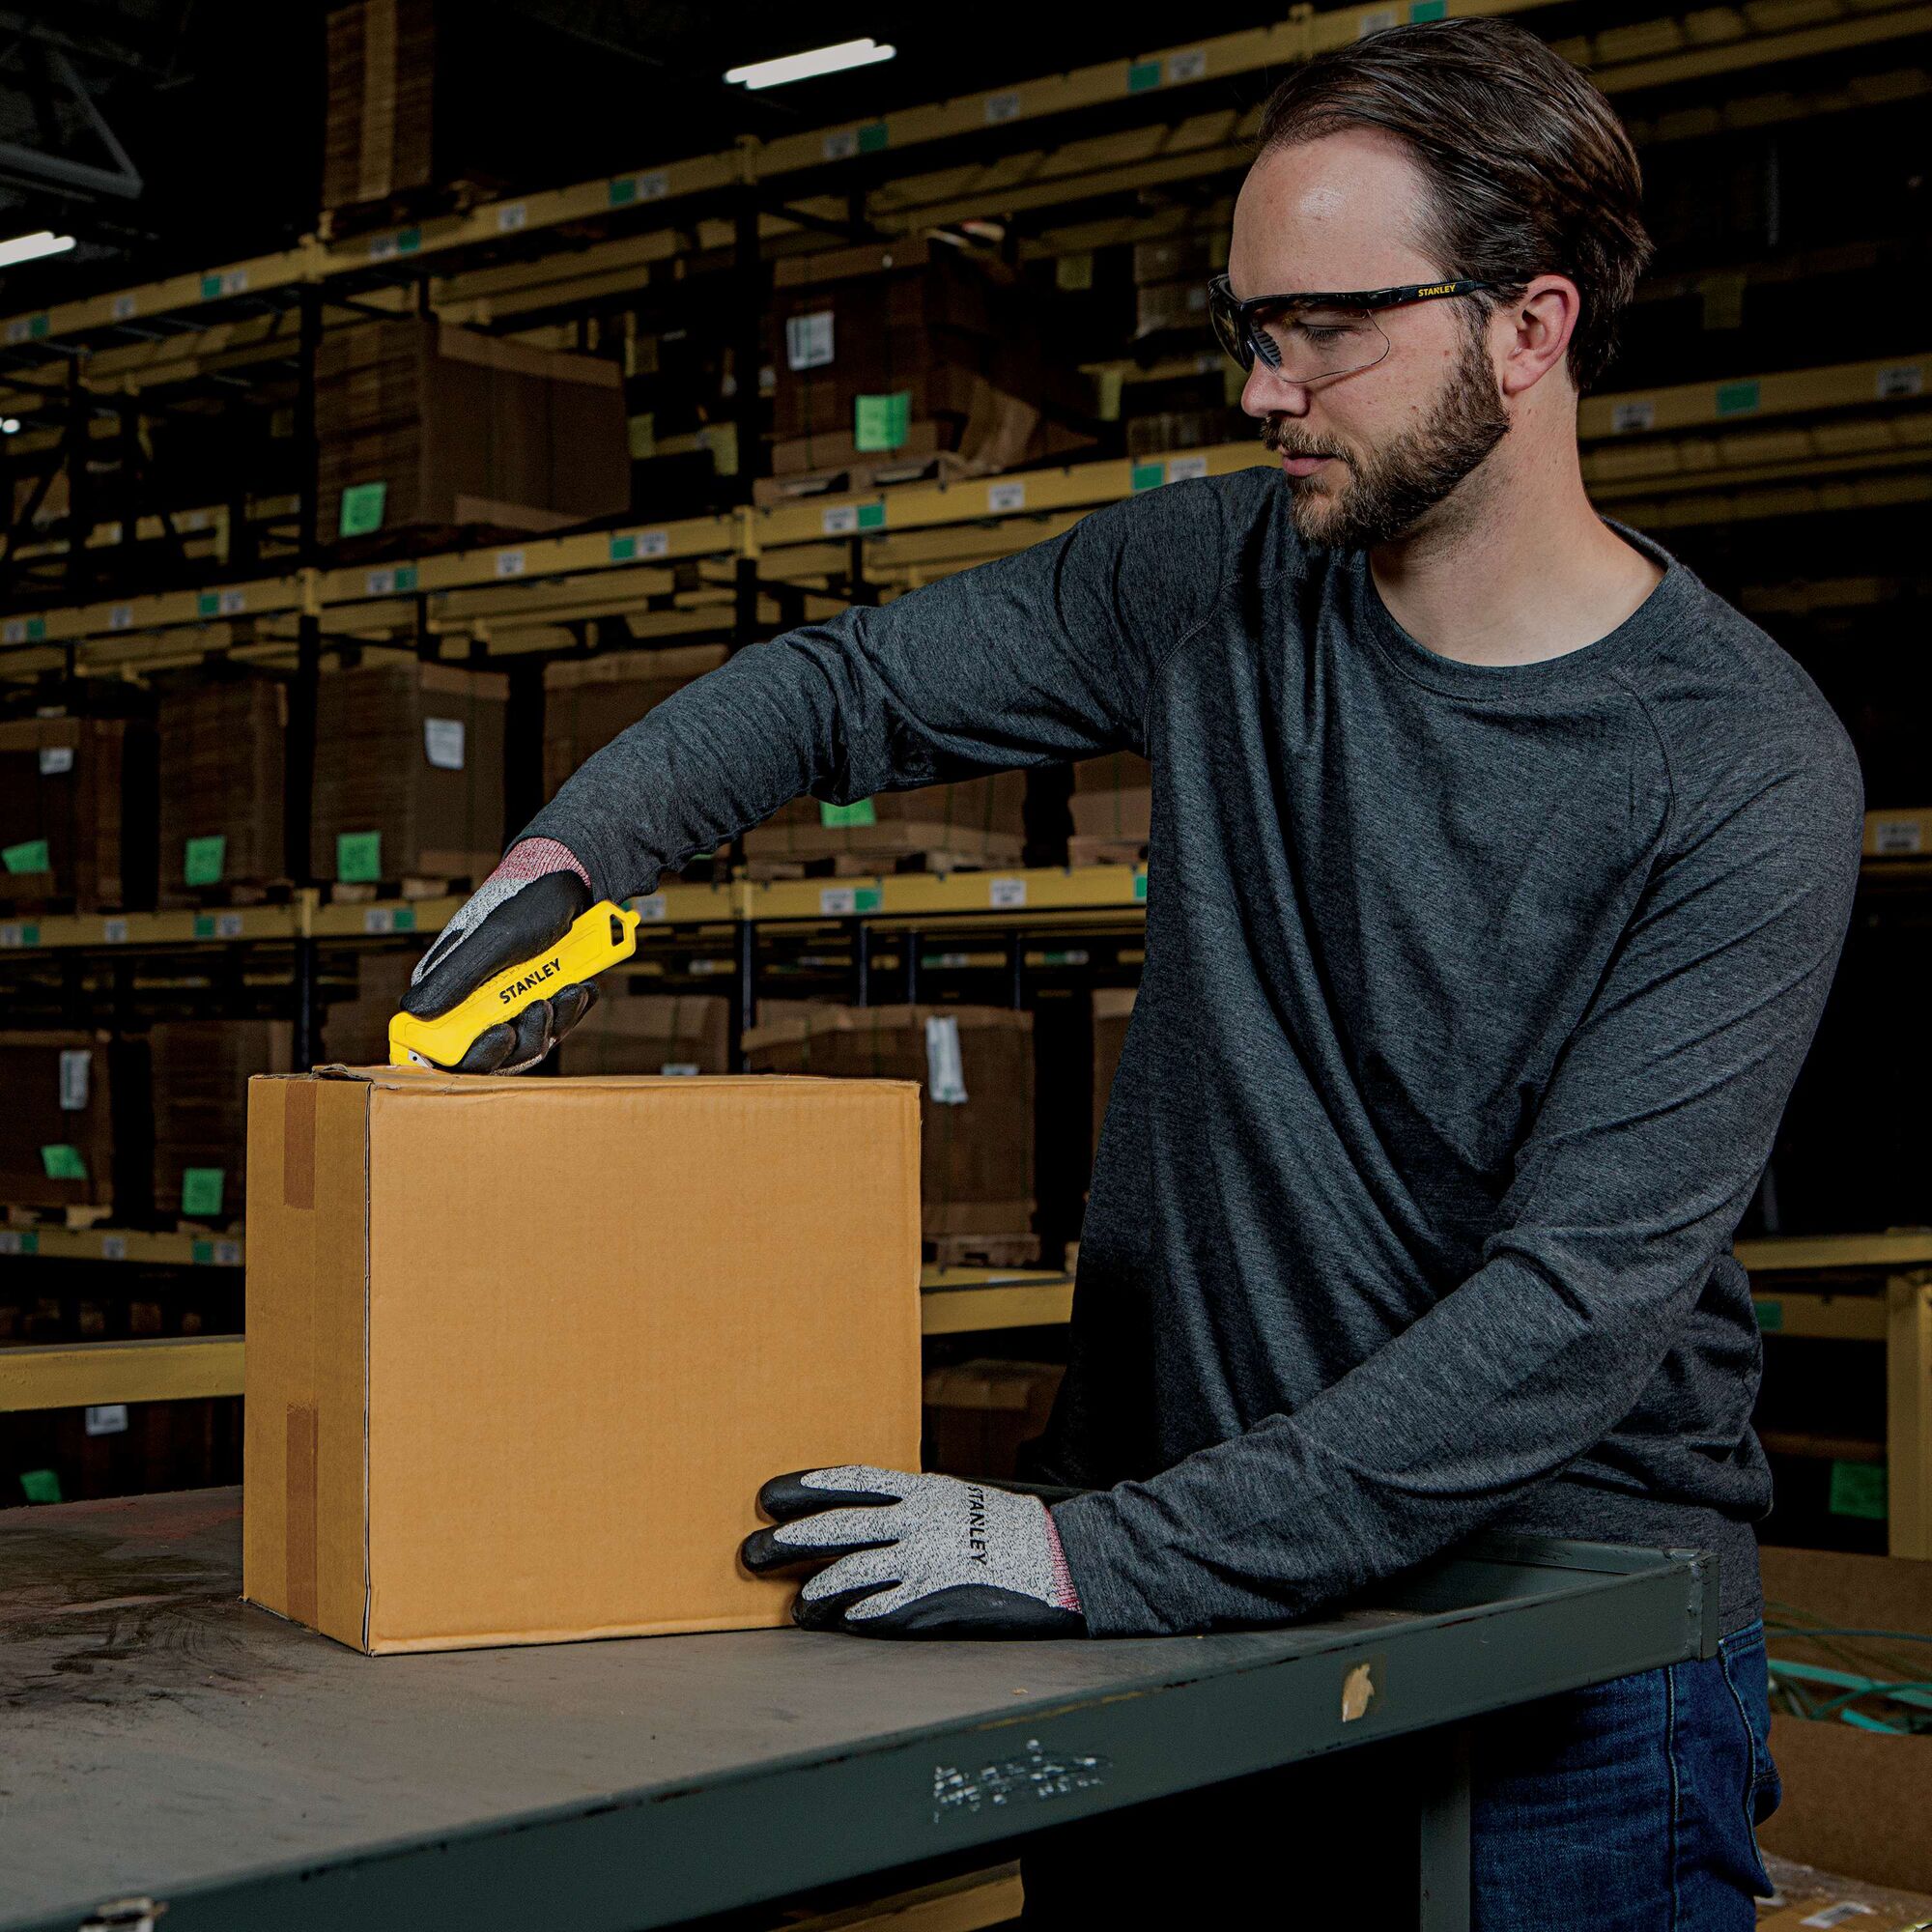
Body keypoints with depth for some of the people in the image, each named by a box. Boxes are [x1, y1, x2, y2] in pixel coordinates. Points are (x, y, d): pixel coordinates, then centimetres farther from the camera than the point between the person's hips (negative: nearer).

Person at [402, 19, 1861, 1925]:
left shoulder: (1747, 774, -18)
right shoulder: (1224, 582, -3)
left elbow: (1589, 1294, -24)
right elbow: (841, 682, 8)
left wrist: (1110, 1557, -29)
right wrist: (572, 847, -10)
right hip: (1196, 1570, 4)